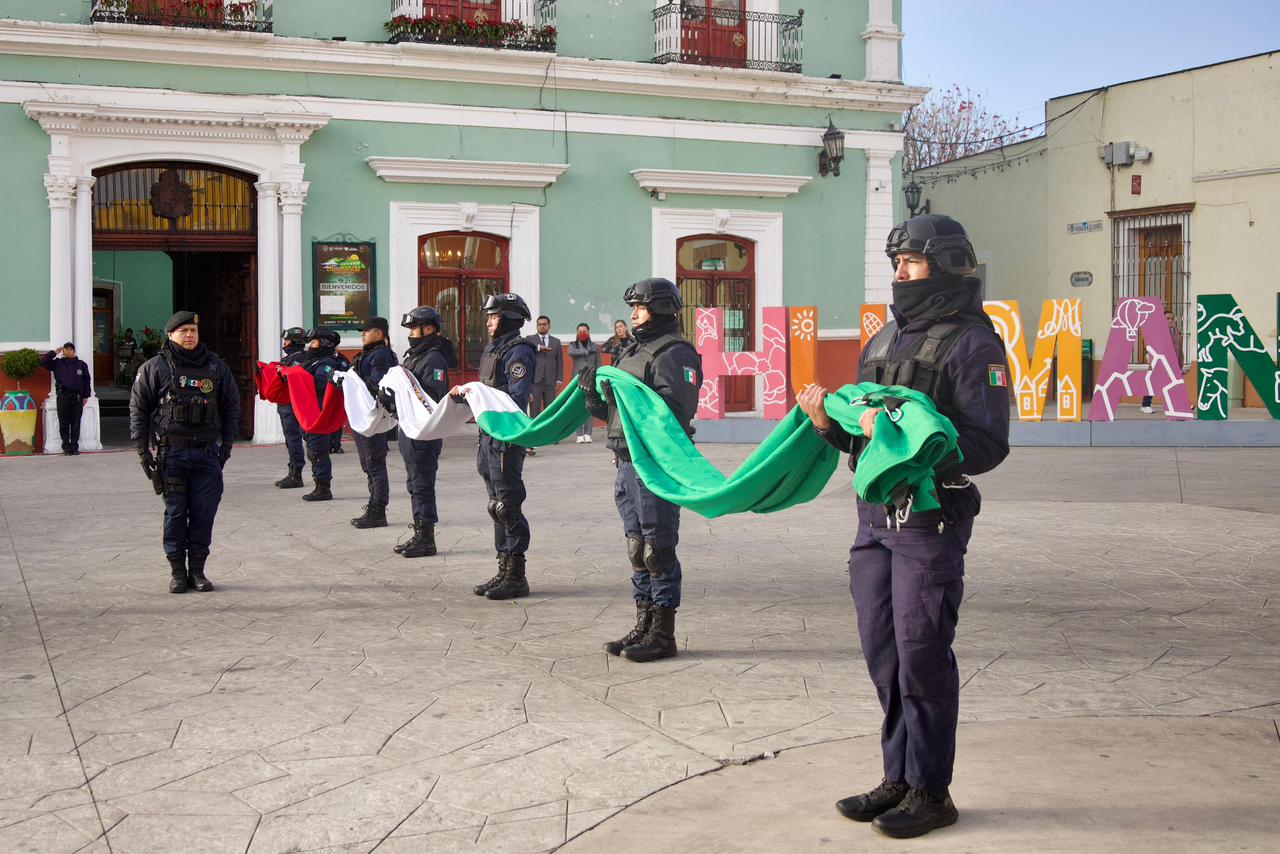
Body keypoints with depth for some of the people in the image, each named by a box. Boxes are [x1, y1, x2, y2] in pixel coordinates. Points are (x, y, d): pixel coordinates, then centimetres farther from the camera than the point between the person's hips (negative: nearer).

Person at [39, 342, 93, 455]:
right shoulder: (57, 363, 10)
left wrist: (86, 396, 6)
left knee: (76, 423, 1)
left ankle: (74, 447, 6)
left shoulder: (81, 364, 11)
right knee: (64, 423, -2)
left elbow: (87, 381, 12)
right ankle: (66, 447, 2)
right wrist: (54, 352, 3)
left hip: (77, 396, 0)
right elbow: (43, 362, 1)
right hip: (63, 396, 0)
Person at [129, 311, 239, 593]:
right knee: (175, 512, 2)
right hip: (170, 453, -2)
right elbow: (138, 409, 2)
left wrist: (226, 445, 8)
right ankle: (177, 571, 11)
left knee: (204, 512, 1)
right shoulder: (155, 368, 1)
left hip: (207, 453, 2)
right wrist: (143, 451, -4)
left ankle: (197, 569, 12)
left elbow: (232, 407, 15)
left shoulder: (216, 367, 10)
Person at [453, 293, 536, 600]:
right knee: (497, 507, 14)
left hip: (506, 438, -10)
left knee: (508, 507, -6)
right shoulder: (492, 349, 17)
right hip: (488, 436, 10)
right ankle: (504, 570, 22)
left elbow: (518, 398, -22)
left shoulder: (518, 351, -12)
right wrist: (466, 392, 14)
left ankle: (516, 576, 0)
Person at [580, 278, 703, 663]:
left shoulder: (674, 353, -10)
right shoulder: (633, 352, 21)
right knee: (637, 547, 14)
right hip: (628, 462, 10)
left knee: (658, 548, -5)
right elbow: (616, 410, 20)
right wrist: (594, 394, 3)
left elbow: (675, 409, -22)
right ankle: (644, 625, 22)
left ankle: (663, 633, 2)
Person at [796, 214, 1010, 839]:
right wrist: (831, 424, 0)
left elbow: (989, 444, -17)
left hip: (931, 522, -8)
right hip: (875, 515, 8)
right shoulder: (884, 340, 17)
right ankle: (899, 777, 26)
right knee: (882, 652, 13)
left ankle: (930, 792, 11)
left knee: (921, 656, -2)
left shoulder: (973, 343, -9)